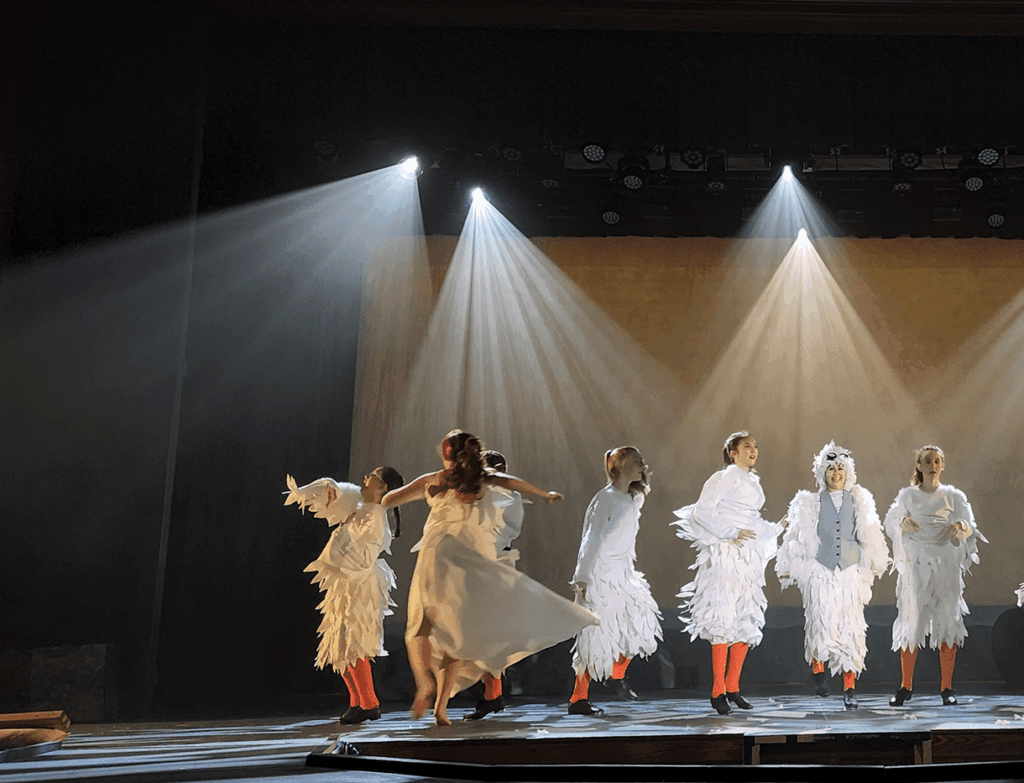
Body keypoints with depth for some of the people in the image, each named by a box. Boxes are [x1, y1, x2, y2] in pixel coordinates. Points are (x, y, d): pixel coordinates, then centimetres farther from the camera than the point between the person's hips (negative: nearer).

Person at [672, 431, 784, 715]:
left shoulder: (753, 482, 16)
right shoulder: (725, 478, -7)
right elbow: (701, 512, -15)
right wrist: (731, 534, -18)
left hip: (748, 556, 8)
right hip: (725, 555, -8)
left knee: (746, 623, 7)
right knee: (724, 620, -10)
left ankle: (733, 687, 14)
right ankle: (718, 691, -5)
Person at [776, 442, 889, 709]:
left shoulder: (859, 501, 11)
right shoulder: (811, 503, 6)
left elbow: (870, 536, 18)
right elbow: (796, 537, 8)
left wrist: (876, 565, 20)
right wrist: (787, 568, 8)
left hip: (850, 571, 2)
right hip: (820, 570, -2)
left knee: (851, 628, -2)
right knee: (821, 622, -14)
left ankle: (849, 689, 7)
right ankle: (817, 666, 14)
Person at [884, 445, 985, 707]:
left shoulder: (953, 496, 8)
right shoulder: (908, 495, 9)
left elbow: (970, 527, 2)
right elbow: (890, 521, 10)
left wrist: (961, 526, -22)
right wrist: (903, 522, -12)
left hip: (946, 564, 0)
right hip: (915, 563, 0)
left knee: (947, 621, -2)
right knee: (911, 623, -4)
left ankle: (947, 688, 6)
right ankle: (906, 686, 5)